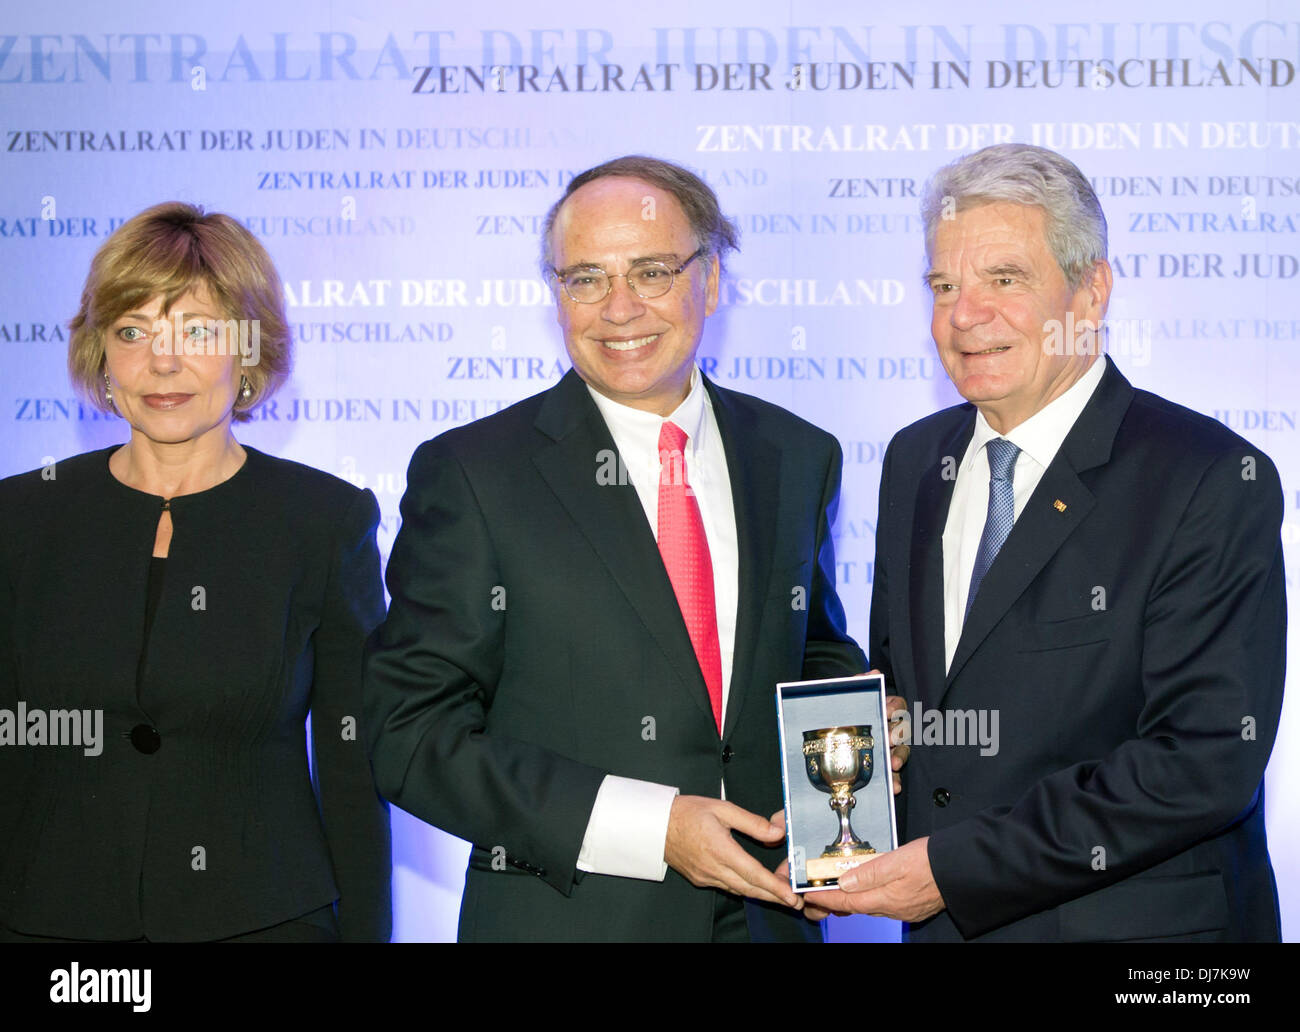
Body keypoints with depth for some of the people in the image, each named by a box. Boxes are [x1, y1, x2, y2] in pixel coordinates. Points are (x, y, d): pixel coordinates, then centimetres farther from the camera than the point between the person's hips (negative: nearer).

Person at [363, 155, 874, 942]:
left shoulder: (798, 458, 4)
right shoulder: (469, 475, -9)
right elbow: (414, 735, -12)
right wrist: (645, 827, -20)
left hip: (767, 910, 4)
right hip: (559, 916, -3)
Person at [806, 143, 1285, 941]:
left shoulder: (1214, 481, -15)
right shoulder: (916, 461, 6)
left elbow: (1207, 761, -21)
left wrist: (957, 866, -22)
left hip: (1139, 925, -5)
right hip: (940, 922, 6)